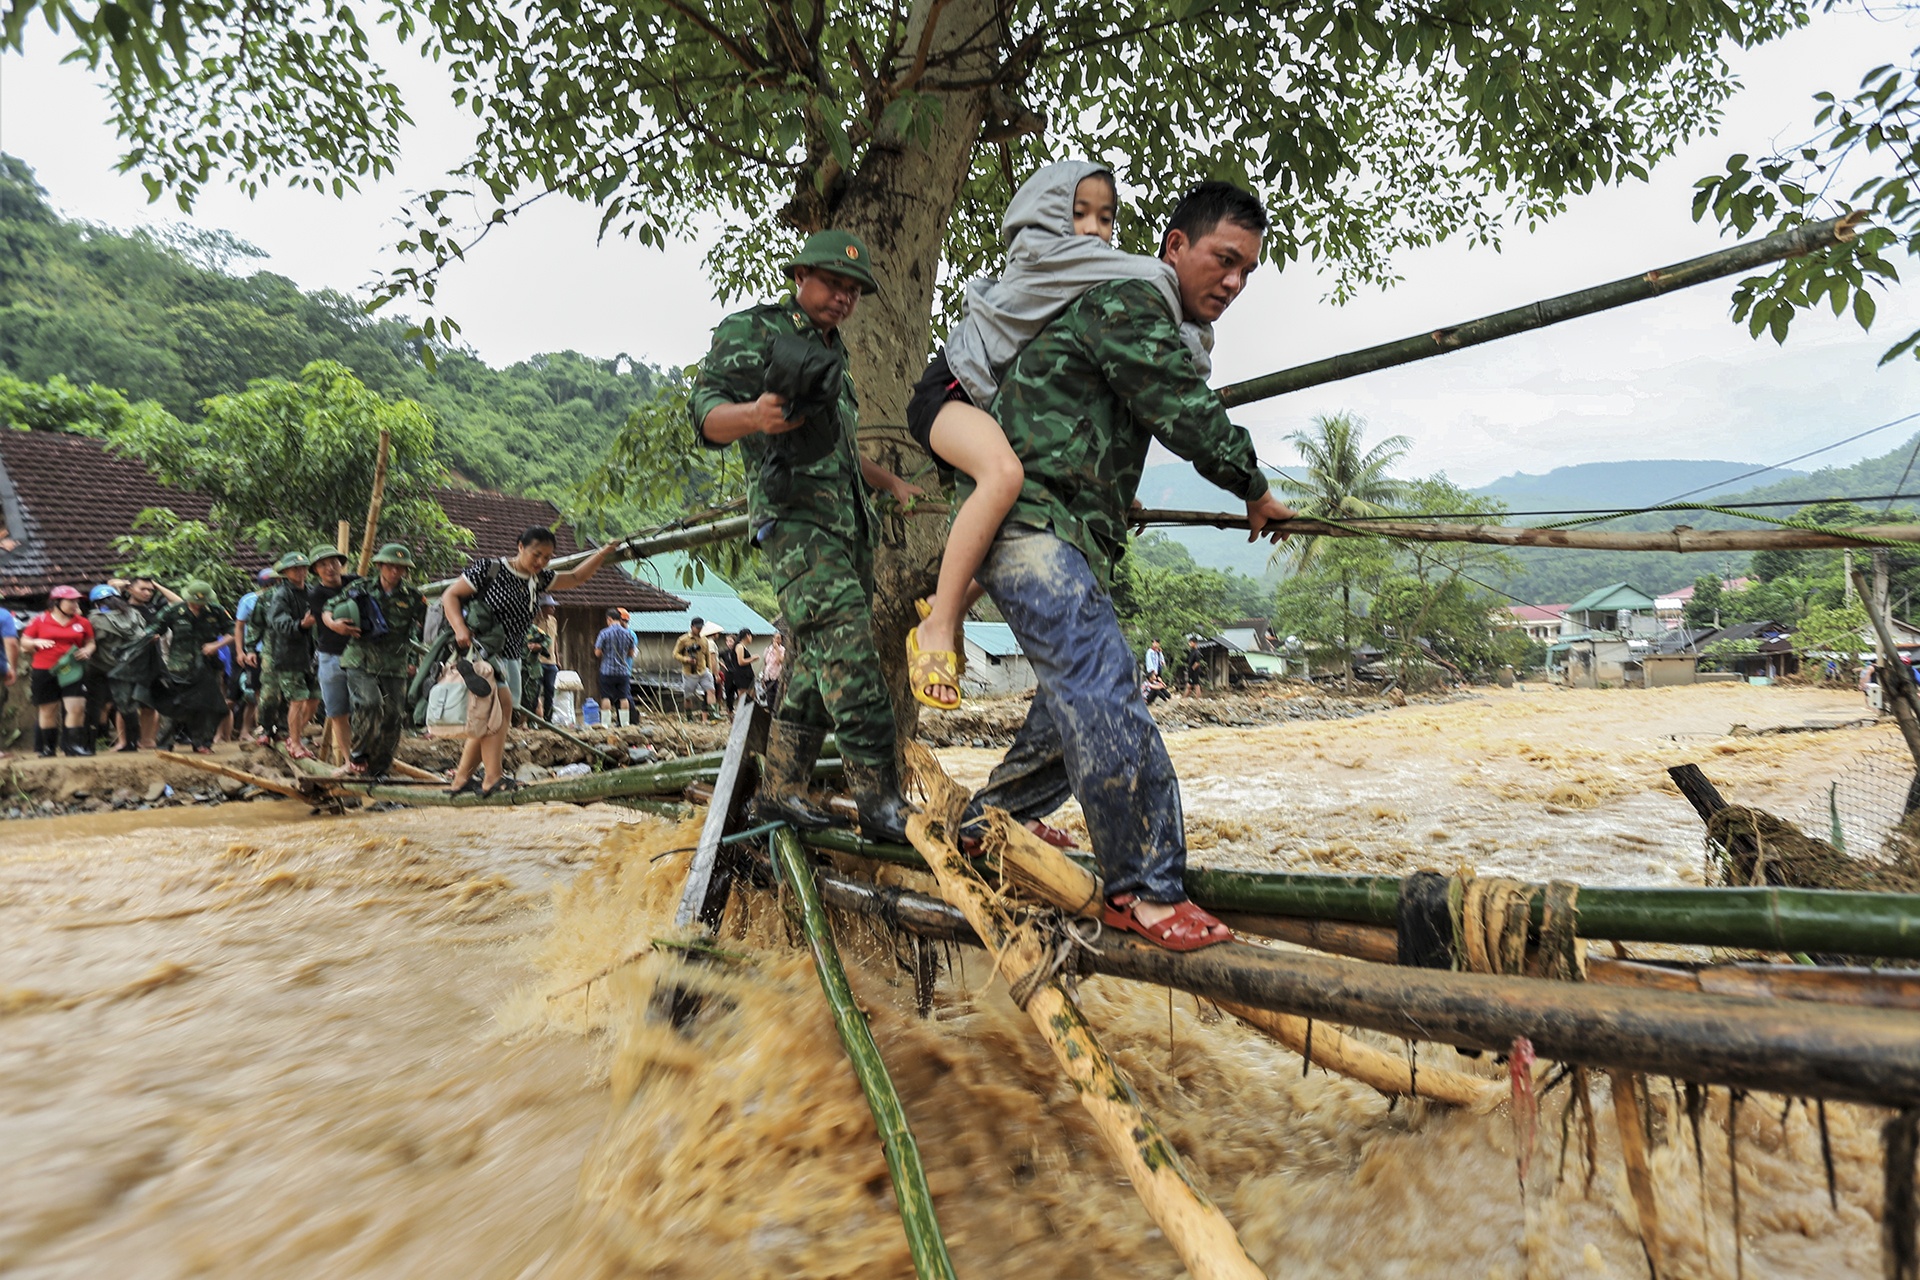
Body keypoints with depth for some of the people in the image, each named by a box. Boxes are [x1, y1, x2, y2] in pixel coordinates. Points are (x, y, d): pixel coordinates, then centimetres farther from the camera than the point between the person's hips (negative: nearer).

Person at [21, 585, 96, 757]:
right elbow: (24, 642, 8)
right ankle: (47, 747, 21)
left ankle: (73, 745, -4)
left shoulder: (82, 623, 5)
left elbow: (90, 642, 14)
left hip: (72, 671, 1)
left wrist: (87, 650, -7)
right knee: (48, 710, 8)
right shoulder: (40, 621, 1)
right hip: (45, 672, -1)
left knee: (77, 708, -10)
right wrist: (36, 642, -13)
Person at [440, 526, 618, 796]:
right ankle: (493, 778, -25)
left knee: (488, 720, 3)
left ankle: (462, 779, 9)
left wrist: (602, 554, 14)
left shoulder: (539, 580, 14)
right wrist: (460, 628, -21)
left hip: (509, 659, 8)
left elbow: (575, 577, 25)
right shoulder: (489, 568, -5)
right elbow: (449, 595, -5)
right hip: (479, 651, -8)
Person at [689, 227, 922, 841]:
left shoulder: (832, 354, 27)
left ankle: (779, 788, 15)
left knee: (817, 665, 7)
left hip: (848, 525, 9)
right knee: (848, 650, -19)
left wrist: (891, 483, 32)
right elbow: (706, 413, -11)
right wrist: (753, 414, -31)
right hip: (795, 518, -9)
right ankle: (881, 800, -20)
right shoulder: (751, 330, 2)